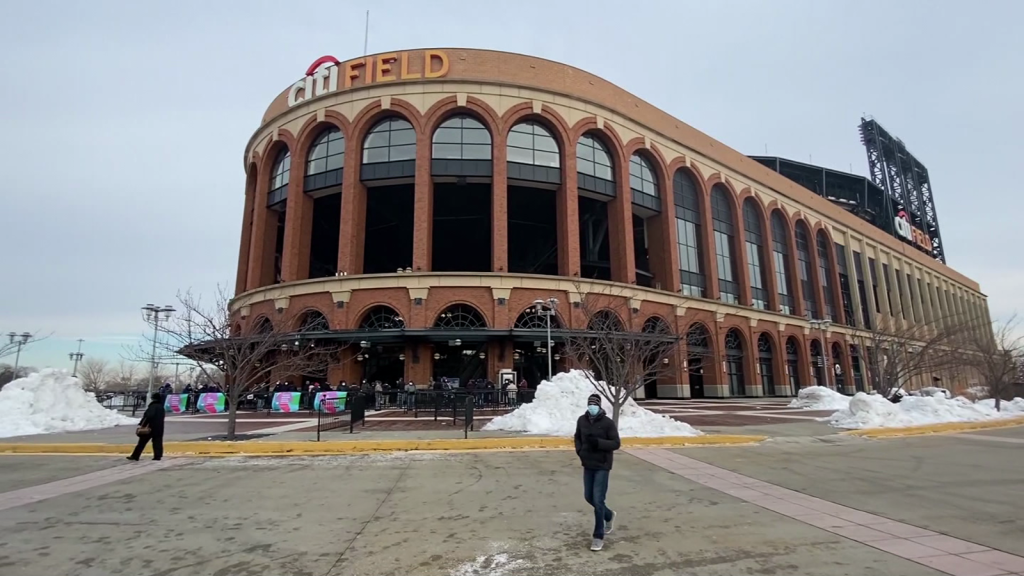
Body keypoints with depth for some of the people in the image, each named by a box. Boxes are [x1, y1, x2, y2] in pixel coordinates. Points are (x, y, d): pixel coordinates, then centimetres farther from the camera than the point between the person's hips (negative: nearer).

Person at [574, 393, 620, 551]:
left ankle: (599, 537, 7)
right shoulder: (582, 420, -1)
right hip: (588, 465, 6)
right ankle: (609, 515, 43)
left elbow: (616, 443, -13)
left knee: (598, 500, -7)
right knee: (589, 497, 15)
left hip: (602, 466, -5)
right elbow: (577, 438, 14)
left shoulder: (607, 422, -14)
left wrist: (597, 442, -26)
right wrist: (580, 451, -4)